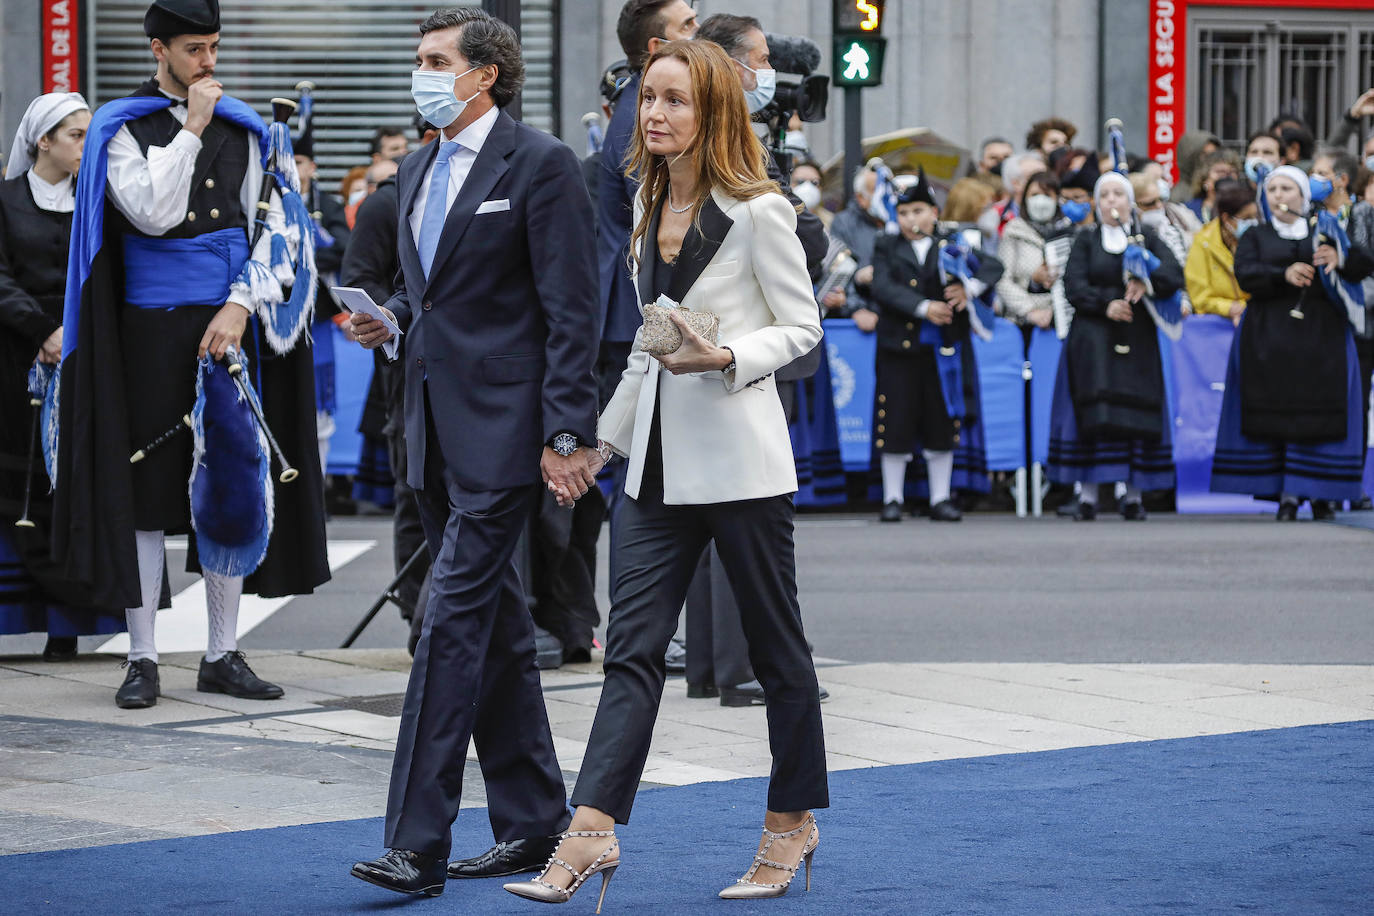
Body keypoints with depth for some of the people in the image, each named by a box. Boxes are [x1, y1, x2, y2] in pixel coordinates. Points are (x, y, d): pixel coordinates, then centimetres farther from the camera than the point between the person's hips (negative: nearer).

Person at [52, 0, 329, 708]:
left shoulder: (244, 130, 9)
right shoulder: (121, 129, -1)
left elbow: (273, 225, 5)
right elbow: (152, 213, -15)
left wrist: (241, 304, -8)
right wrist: (191, 129, -14)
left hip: (228, 326, 3)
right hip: (153, 329, -3)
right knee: (147, 489, -1)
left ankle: (222, 655, 11)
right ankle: (142, 658, 5)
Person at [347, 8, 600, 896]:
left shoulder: (541, 164, -9)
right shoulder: (419, 171, 16)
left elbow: (572, 310, -12)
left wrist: (566, 431, -17)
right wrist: (390, 319, 4)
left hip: (503, 428, -8)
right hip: (438, 426, 8)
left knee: (455, 618, -13)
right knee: (495, 626, 13)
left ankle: (418, 845, -14)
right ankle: (534, 823, 21)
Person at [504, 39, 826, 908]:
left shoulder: (758, 211, -8)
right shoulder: (651, 210, 12)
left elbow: (803, 327, -6)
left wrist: (726, 357, -22)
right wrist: (609, 430, 21)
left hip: (740, 458, -6)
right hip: (662, 461, 6)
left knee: (775, 643, 6)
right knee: (633, 646, -3)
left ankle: (793, 820, 20)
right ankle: (591, 832, -10)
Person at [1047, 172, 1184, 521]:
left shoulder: (1146, 237, 11)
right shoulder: (1086, 240, 11)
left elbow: (1174, 273, -4)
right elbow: (1074, 286, -2)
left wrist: (1148, 284, -24)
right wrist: (1105, 304, -18)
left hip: (1137, 337, 1)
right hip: (1093, 335, 0)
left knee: (1137, 412, -5)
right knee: (1093, 412, -9)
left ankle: (1134, 495, -2)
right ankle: (1088, 495, -10)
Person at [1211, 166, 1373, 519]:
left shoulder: (1324, 235, 15)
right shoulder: (1255, 237, 14)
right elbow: (1246, 275, -4)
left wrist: (1339, 259, -19)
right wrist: (1284, 275, -22)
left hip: (1321, 336, 0)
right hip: (1270, 340, 0)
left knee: (1320, 415, -7)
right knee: (1275, 413, -8)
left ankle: (1320, 491, -3)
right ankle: (1286, 493, -8)